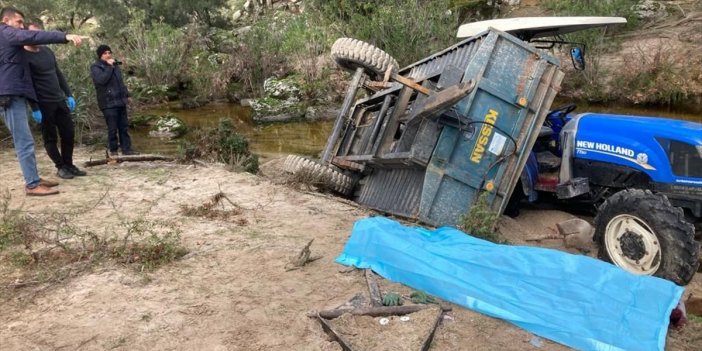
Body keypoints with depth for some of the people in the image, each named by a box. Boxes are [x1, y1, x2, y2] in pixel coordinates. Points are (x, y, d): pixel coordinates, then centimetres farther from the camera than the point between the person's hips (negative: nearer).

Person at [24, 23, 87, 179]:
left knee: (68, 134, 7)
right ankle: (61, 167, 14)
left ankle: (69, 165, 18)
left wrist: (69, 95, 13)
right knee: (50, 138, 4)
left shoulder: (47, 51, 10)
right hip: (43, 104, -6)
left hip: (60, 100, 6)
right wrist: (34, 108, -16)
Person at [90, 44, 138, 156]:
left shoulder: (114, 64, 17)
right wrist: (109, 67, -19)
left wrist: (127, 95, 24)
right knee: (113, 128, -6)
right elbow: (102, 79, -24)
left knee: (124, 127, 7)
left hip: (120, 101, 7)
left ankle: (126, 148, 11)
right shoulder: (95, 67, -5)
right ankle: (113, 150, 5)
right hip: (108, 103, -7)